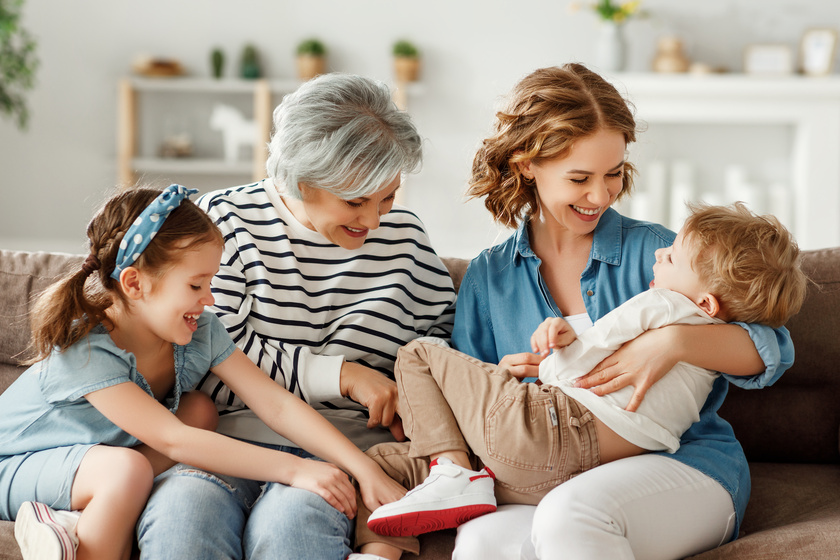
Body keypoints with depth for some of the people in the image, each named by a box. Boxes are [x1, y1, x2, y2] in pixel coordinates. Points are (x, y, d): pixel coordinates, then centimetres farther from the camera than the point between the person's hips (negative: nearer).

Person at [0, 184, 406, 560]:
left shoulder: (200, 332, -17)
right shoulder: (84, 348, -34)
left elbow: (276, 403, -18)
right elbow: (173, 440, -39)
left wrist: (365, 470, -27)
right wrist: (294, 469, -42)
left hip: (105, 449, 8)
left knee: (199, 409, -16)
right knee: (126, 469, -36)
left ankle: (79, 521, -22)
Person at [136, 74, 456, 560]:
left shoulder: (403, 235, 11)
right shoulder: (225, 219, 2)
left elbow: (444, 330, 24)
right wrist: (342, 374, -8)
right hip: (232, 437, 0)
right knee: (180, 515, -34)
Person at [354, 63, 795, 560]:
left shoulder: (653, 250, 3)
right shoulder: (487, 278, 12)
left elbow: (772, 349, -4)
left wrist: (674, 341, -22)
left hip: (684, 463, -1)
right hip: (547, 481, 2)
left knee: (569, 515, -36)